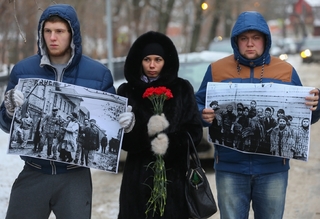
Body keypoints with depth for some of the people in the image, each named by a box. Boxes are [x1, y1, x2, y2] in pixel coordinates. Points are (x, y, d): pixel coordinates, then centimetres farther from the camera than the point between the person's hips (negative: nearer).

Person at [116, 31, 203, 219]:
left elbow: (195, 132, -1)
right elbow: (121, 137, -2)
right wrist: (146, 131, -20)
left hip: (174, 175, 0)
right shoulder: (127, 91, 5)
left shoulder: (182, 89, 4)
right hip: (139, 176, 0)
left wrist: (169, 143, -18)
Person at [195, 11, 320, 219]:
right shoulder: (217, 69, 3)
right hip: (230, 166, -1)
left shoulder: (286, 71, 5)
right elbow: (198, 105, 6)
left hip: (273, 167, 1)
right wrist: (204, 115, -18)